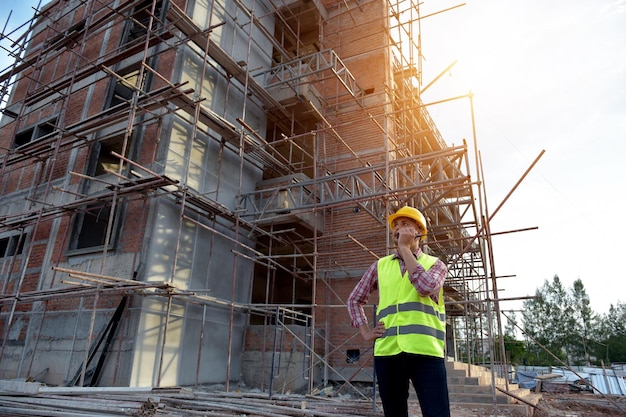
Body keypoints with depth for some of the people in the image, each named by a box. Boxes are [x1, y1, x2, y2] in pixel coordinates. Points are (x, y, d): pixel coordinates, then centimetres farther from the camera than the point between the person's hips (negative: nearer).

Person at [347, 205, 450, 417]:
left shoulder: (435, 264, 10)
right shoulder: (380, 265, 16)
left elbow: (426, 287, -14)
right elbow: (354, 300, 22)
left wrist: (405, 248, -6)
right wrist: (365, 331, 8)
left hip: (425, 351, -2)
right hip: (387, 351, 3)